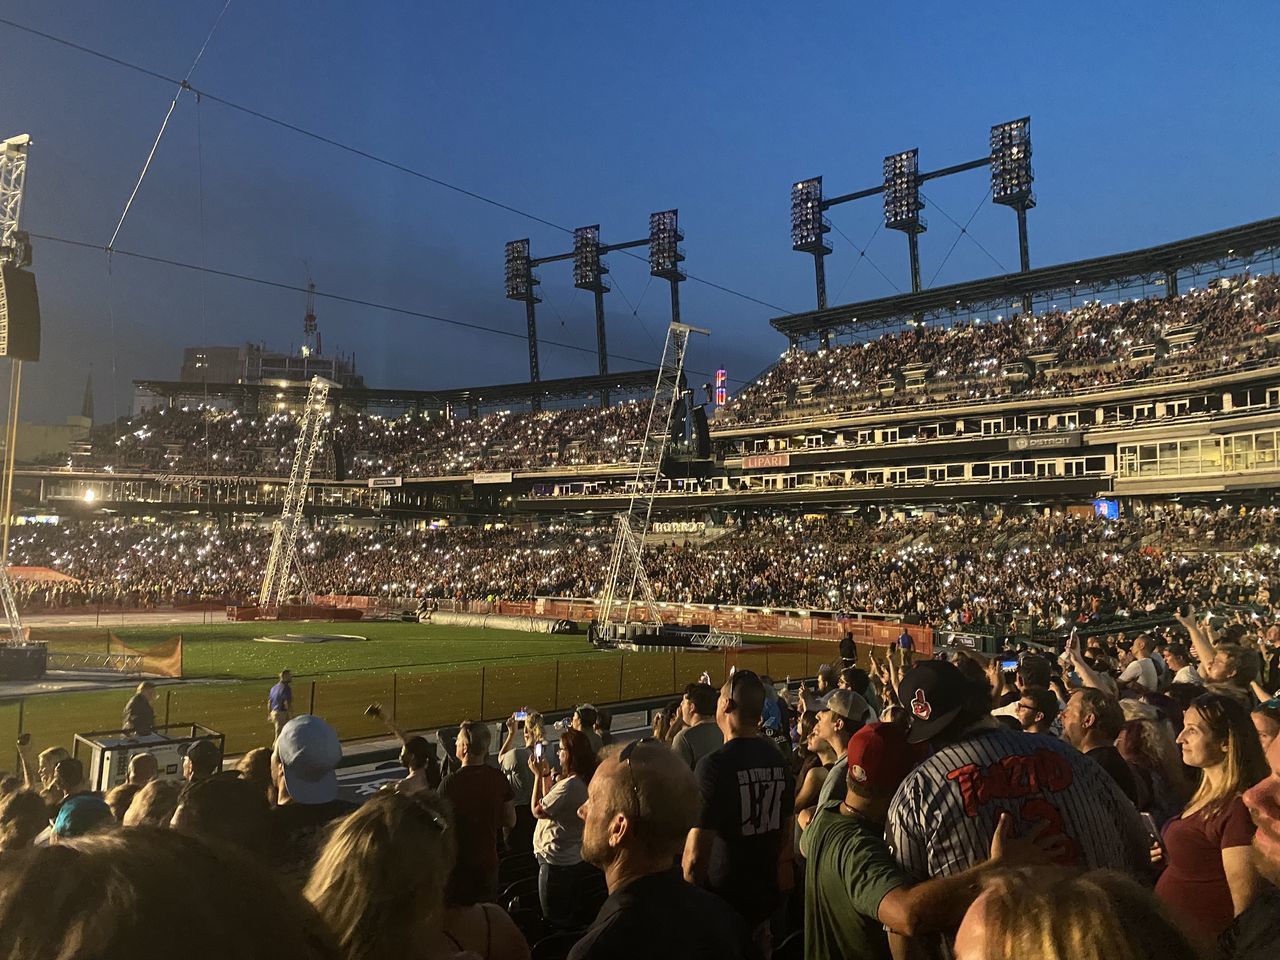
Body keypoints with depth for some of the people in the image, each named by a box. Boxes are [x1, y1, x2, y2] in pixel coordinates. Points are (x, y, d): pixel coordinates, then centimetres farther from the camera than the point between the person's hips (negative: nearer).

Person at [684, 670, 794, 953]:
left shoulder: (714, 765, -22)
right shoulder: (777, 759, -2)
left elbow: (695, 854, -22)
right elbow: (787, 827, 9)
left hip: (725, 898, -6)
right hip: (766, 897, 6)